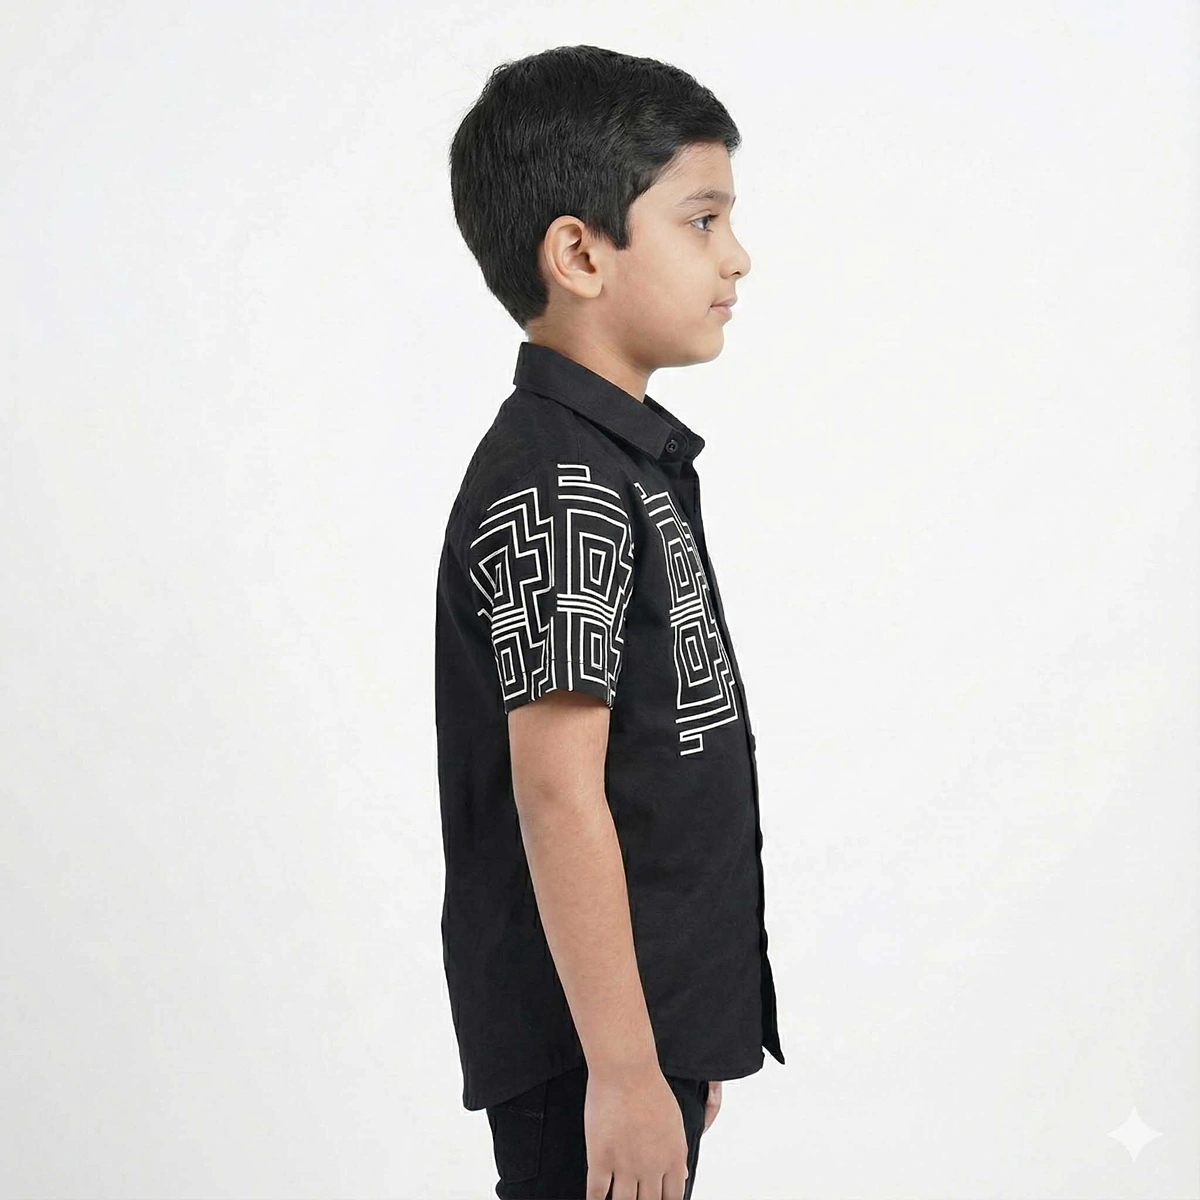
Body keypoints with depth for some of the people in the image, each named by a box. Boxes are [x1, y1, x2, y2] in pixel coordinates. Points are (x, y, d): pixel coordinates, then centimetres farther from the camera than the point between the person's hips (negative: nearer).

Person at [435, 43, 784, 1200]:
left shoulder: (630, 463, 13)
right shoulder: (558, 489, -18)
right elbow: (558, 795, -22)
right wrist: (624, 1066, -21)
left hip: (649, 1015, 9)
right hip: (587, 1043, -9)